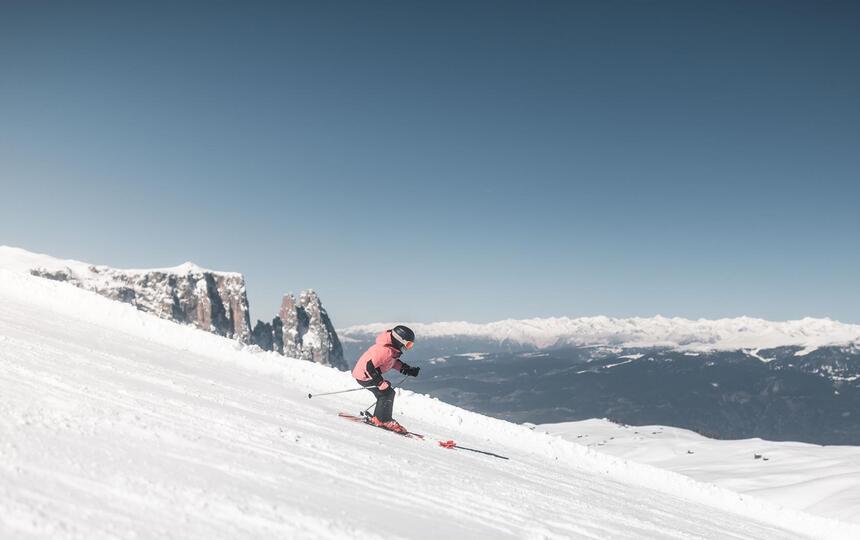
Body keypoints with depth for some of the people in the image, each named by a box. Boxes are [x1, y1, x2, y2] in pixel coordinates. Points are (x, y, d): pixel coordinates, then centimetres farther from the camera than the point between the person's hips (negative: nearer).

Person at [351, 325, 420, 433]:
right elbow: (369, 366, -33)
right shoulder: (385, 350, -32)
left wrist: (408, 369, 6)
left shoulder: (392, 347, -1)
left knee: (384, 394, 13)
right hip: (364, 376, -10)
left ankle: (377, 418, 25)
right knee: (387, 393, -11)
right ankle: (384, 420, 1)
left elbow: (393, 361, 18)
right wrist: (382, 383, -30)